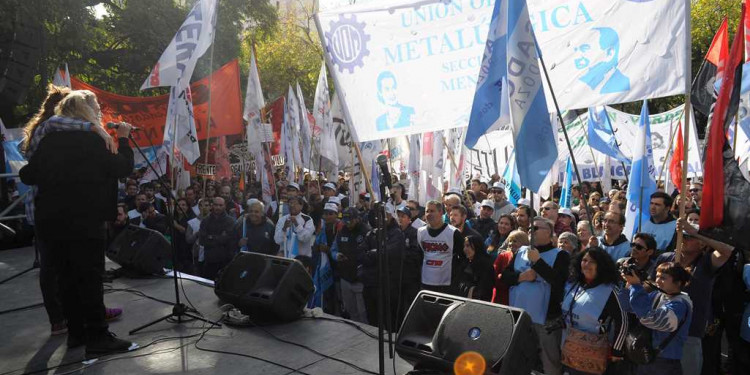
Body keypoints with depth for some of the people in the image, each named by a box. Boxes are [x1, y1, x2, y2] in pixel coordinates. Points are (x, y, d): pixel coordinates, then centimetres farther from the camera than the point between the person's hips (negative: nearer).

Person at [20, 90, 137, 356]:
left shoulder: (50, 139, 11)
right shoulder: (90, 139, -8)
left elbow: (27, 176, 13)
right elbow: (123, 168, -7)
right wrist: (123, 138, 4)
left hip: (50, 220, 7)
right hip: (83, 220, -7)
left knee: (68, 275, 14)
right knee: (90, 277, -3)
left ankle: (76, 331, 23)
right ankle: (98, 337, -1)